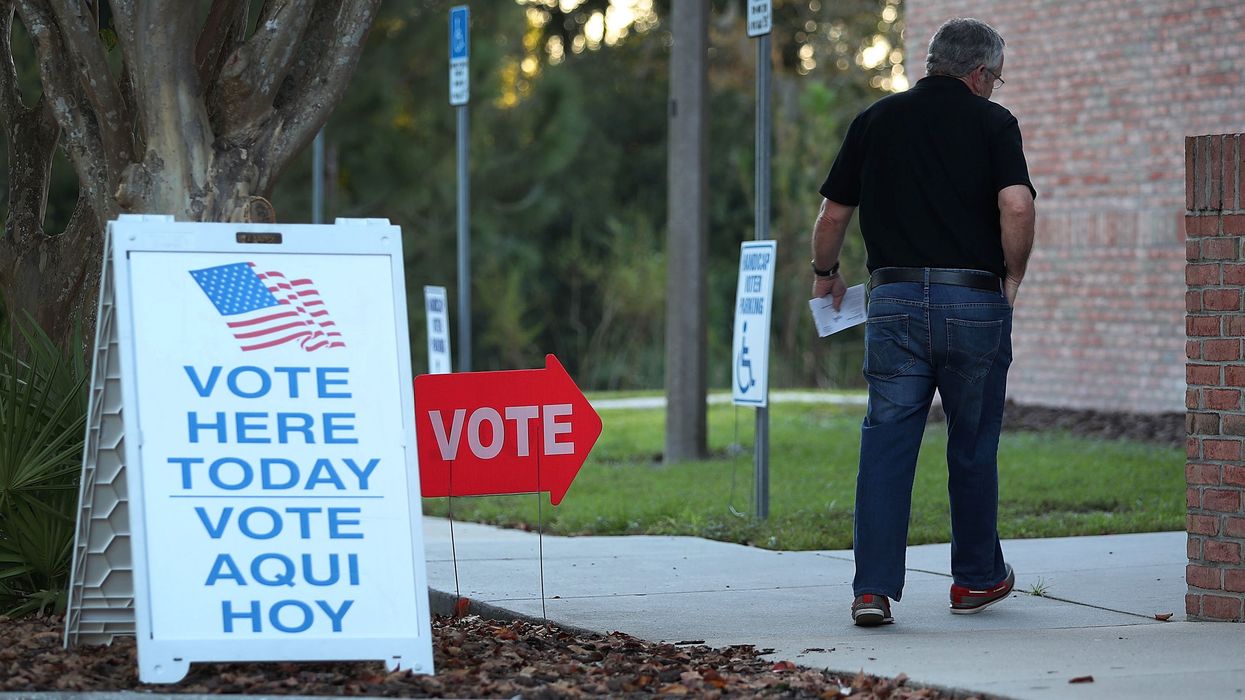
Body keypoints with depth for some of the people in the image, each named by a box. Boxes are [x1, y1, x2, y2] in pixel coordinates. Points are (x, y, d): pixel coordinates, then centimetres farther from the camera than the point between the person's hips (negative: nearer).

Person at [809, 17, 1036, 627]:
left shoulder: (876, 120, 10)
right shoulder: (992, 122, 1)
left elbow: (833, 216, 12)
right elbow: (1016, 206, -15)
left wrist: (825, 274, 30)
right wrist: (1012, 277, 1)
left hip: (895, 300, 2)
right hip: (975, 299, -1)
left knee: (886, 442, 0)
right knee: (973, 446, 13)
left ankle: (874, 587, -9)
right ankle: (977, 578, 26)